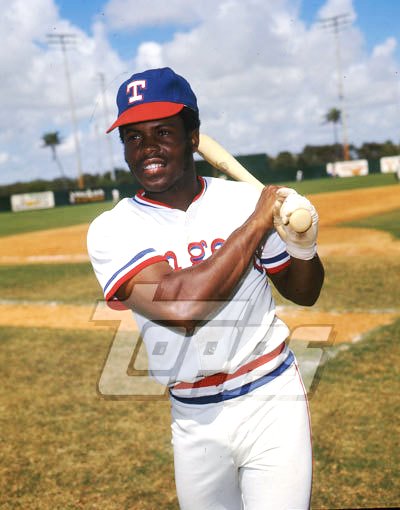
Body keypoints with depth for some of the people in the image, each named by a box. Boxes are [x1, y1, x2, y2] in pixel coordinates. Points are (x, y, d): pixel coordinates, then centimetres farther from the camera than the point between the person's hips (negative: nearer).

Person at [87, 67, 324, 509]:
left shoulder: (246, 200, -2)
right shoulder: (111, 230, -8)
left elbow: (303, 294, 10)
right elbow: (178, 307, -27)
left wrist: (303, 248, -12)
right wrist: (256, 224, -19)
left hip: (272, 405, 0)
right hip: (195, 421, 0)